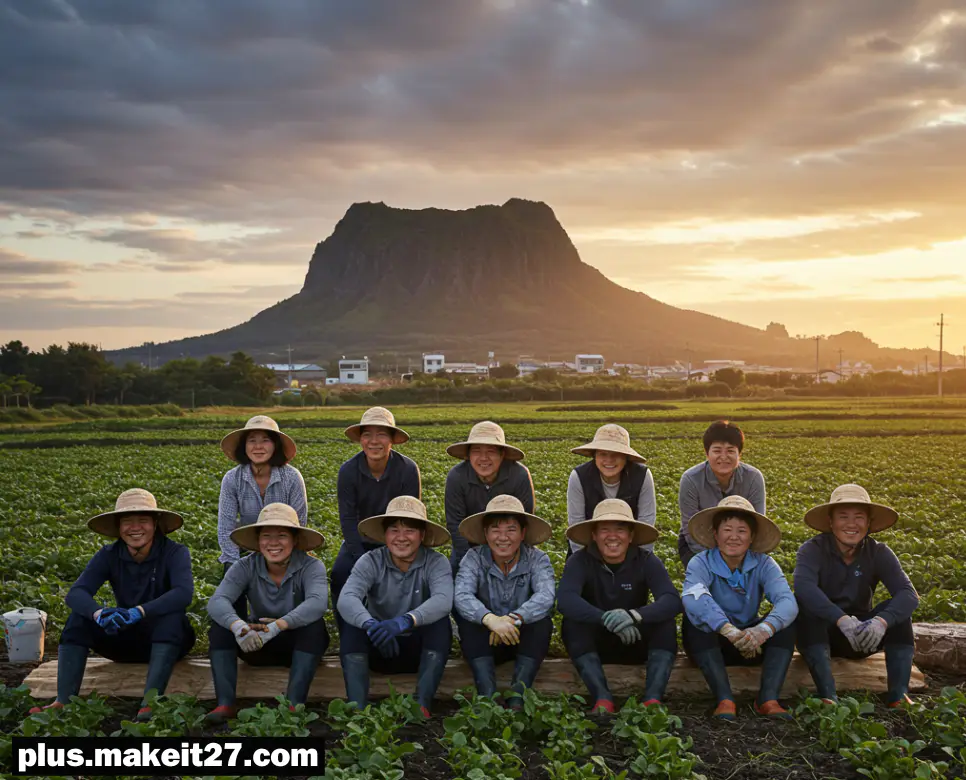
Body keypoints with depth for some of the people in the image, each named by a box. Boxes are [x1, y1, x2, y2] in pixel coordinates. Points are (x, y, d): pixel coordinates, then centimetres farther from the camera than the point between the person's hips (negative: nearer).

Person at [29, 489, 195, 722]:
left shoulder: (174, 552, -16)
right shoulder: (109, 555, -6)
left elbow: (184, 593, -34)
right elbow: (76, 593, -20)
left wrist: (138, 612, -46)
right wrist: (99, 613, -42)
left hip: (169, 639, -3)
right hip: (127, 640, 3)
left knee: (173, 614, -35)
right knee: (80, 615, -18)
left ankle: (150, 703, -45)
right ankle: (63, 701, -28)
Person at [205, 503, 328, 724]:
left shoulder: (311, 566, -18)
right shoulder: (246, 567, -12)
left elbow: (318, 603, -38)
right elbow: (217, 602, -28)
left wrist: (277, 626, -52)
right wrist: (238, 626, -49)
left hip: (299, 644, -2)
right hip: (258, 646, 2)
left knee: (314, 625, -33)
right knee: (221, 624, -22)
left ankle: (294, 705, -36)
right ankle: (224, 704, -29)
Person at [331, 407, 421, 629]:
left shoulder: (408, 469, -19)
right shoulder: (348, 470, -15)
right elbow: (348, 518, -13)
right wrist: (362, 559, -22)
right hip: (360, 539, 1)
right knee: (340, 573, -22)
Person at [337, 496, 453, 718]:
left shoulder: (436, 563, -12)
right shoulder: (371, 562, -10)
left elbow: (443, 600, -33)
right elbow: (346, 599, -28)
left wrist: (404, 621, -52)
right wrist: (370, 625, -50)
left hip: (422, 649, -1)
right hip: (379, 648, 1)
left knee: (441, 621, -29)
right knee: (353, 624, -26)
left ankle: (422, 706, -34)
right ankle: (357, 708, -33)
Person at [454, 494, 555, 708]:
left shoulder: (537, 559, -10)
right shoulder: (474, 558, -10)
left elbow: (545, 596, -30)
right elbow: (461, 596, -29)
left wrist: (515, 618, -49)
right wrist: (490, 619, -49)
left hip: (524, 640, 0)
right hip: (485, 642, 0)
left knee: (542, 619, -29)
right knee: (466, 616, -28)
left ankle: (517, 697, -36)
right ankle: (487, 695, -39)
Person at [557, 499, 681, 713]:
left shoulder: (646, 561, -13)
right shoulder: (581, 561, -15)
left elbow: (672, 600, -29)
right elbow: (565, 599, -34)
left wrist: (634, 615, -48)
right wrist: (606, 619, -49)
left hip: (636, 642, 1)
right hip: (595, 643, 0)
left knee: (665, 620, -26)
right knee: (572, 622, -29)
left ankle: (653, 698, -35)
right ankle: (602, 698, -36)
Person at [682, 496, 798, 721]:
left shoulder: (763, 564, -9)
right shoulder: (701, 563, -15)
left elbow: (787, 601, -27)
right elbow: (692, 598, -37)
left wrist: (763, 630, -48)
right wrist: (730, 630, -52)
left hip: (752, 644, 2)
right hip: (709, 644, -2)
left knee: (785, 618, -21)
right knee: (695, 613, -31)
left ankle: (768, 698, -32)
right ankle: (724, 699, -39)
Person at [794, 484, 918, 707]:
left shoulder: (878, 553, -8)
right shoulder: (813, 549, -16)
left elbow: (909, 593, -23)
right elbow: (803, 587, -36)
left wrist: (882, 621, -43)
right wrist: (842, 620, -49)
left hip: (863, 636, 3)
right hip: (819, 634, -2)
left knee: (897, 609, -22)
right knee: (806, 605, -32)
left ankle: (898, 694, -27)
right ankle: (827, 695, -40)